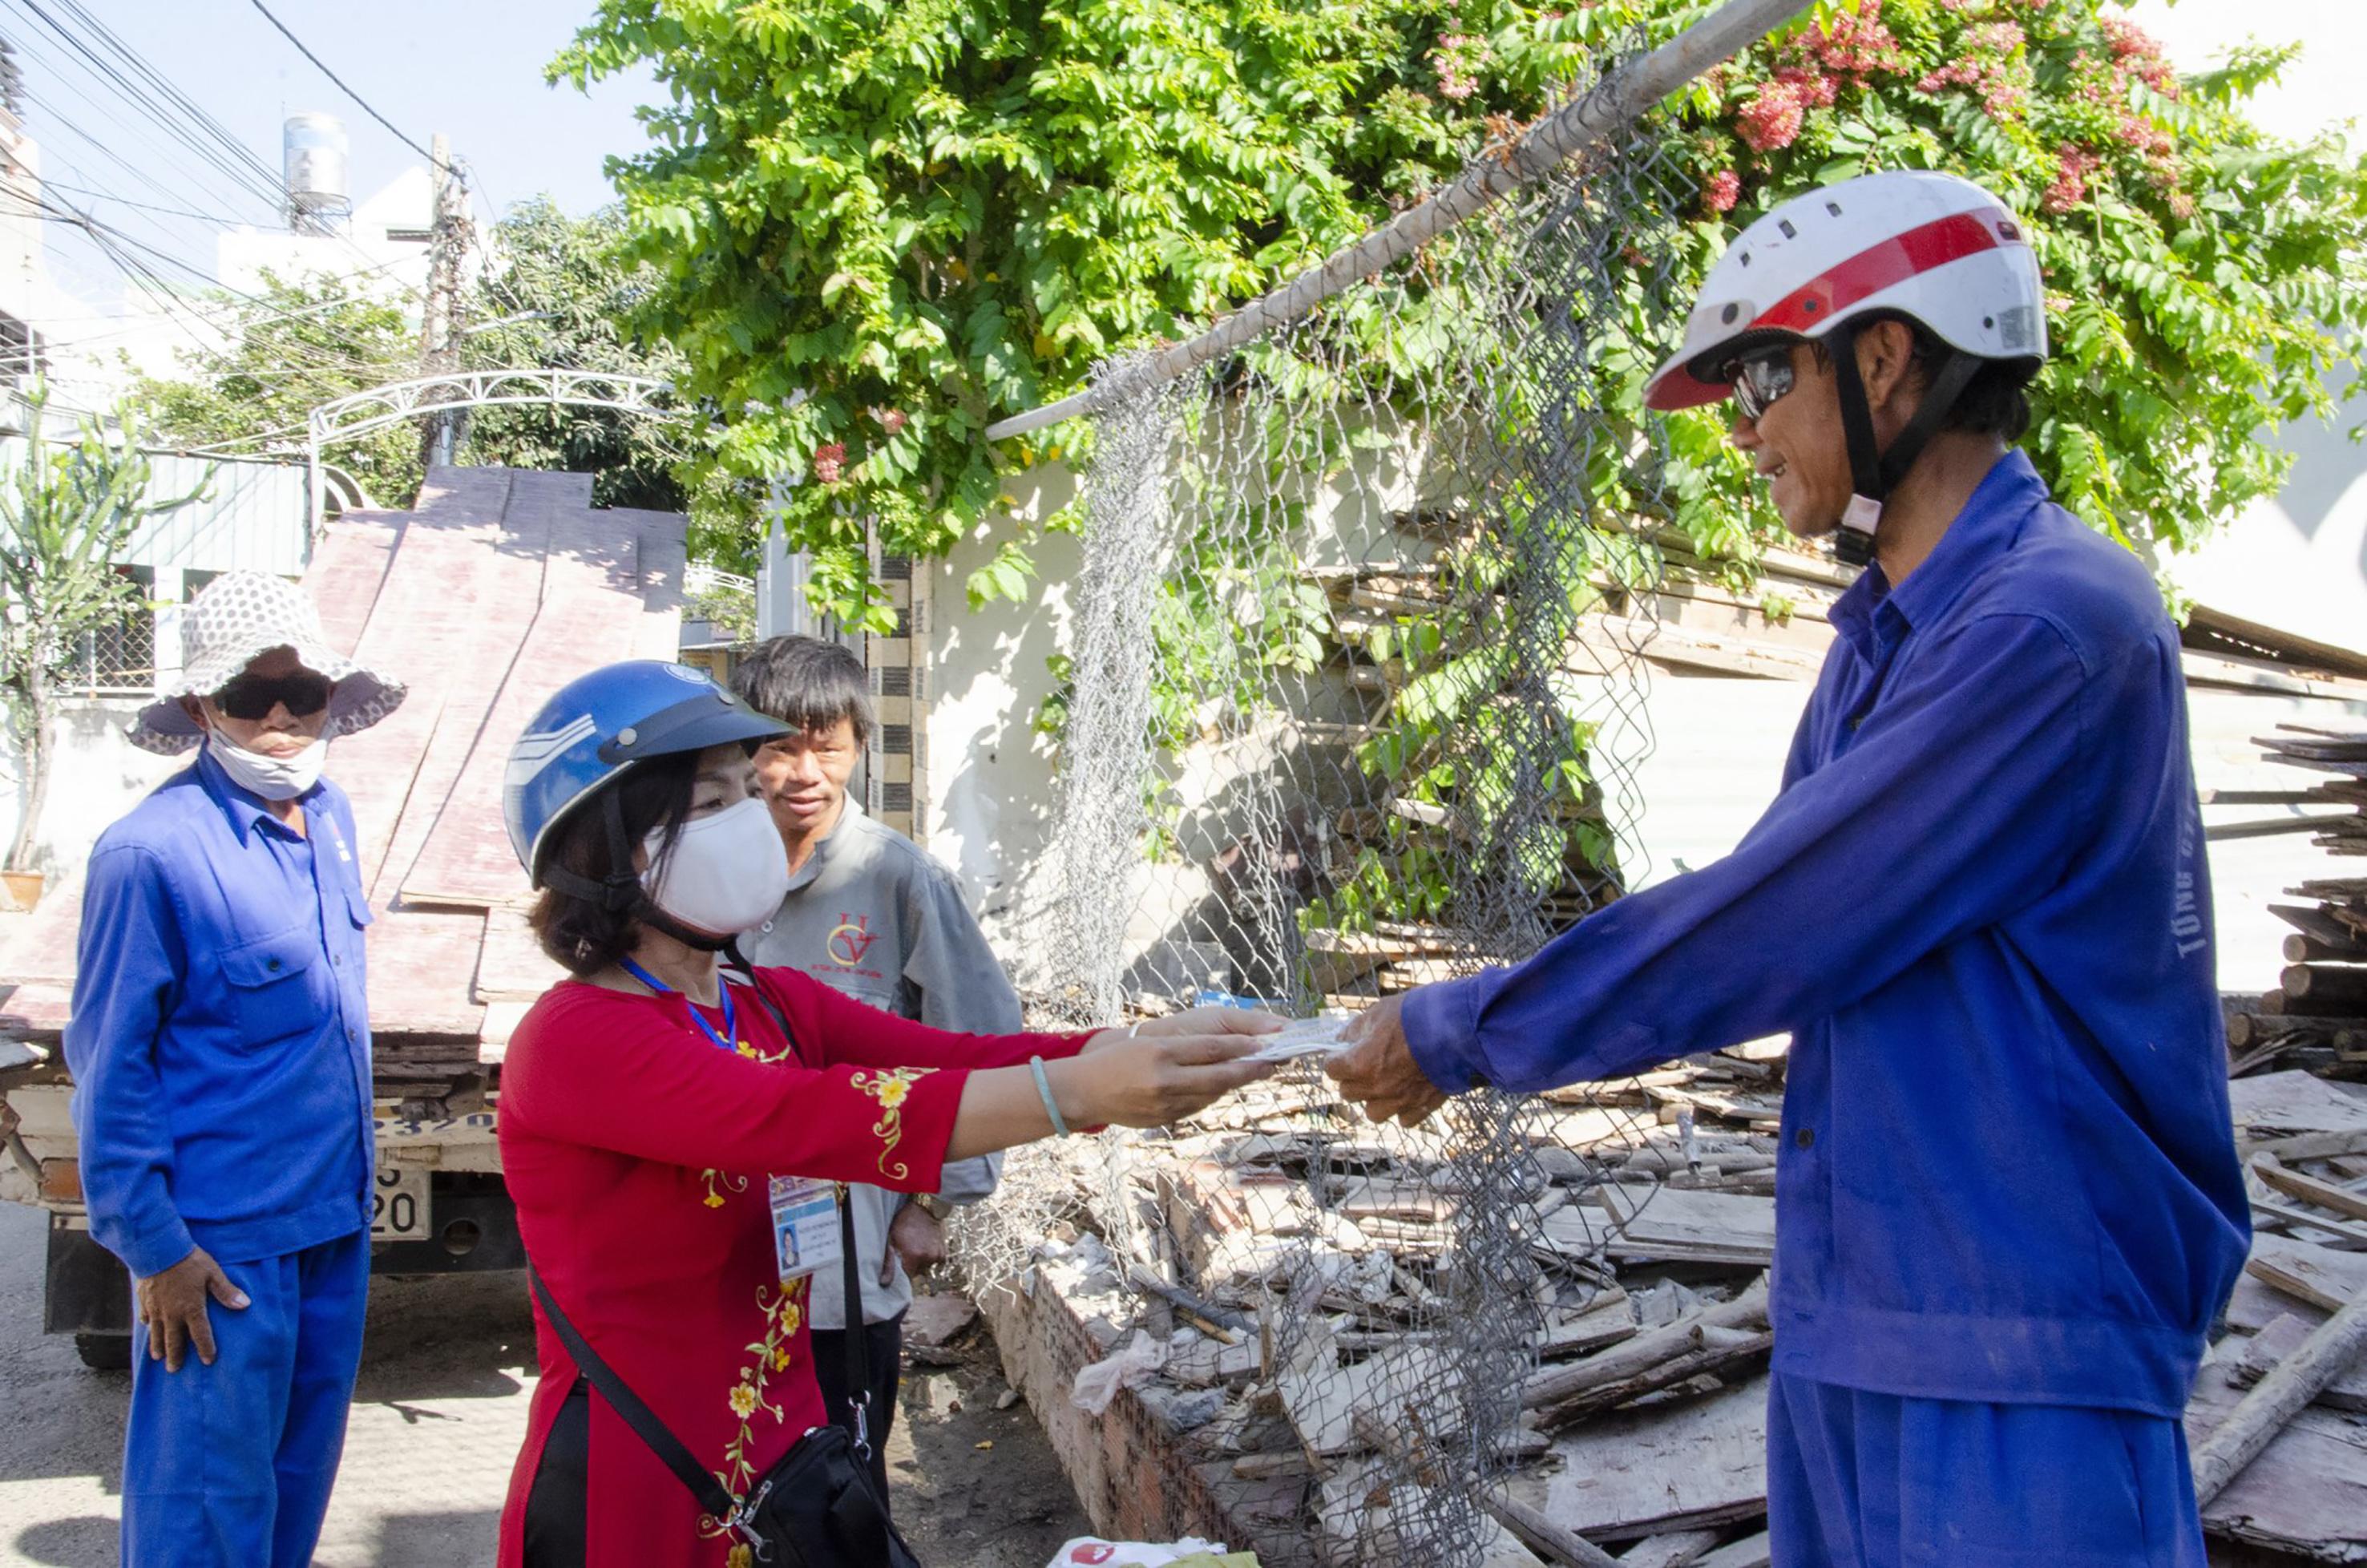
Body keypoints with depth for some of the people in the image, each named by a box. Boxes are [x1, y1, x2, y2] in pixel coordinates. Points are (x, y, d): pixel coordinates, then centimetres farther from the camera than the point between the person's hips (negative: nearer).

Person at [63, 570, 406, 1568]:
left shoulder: (329, 818, 4)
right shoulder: (151, 851, -18)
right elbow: (108, 1065, -13)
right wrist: (154, 1246, -13)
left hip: (334, 1218, 7)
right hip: (223, 1241, -7)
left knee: (303, 1466, 20)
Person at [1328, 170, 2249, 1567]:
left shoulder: (2054, 627, -19)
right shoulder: (1885, 635, 12)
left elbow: (1766, 930, -19)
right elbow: (1772, 924, 17)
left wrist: (1461, 1034, -8)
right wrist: (1468, 1028, 9)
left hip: (2026, 1343, -8)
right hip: (1850, 1318, 9)